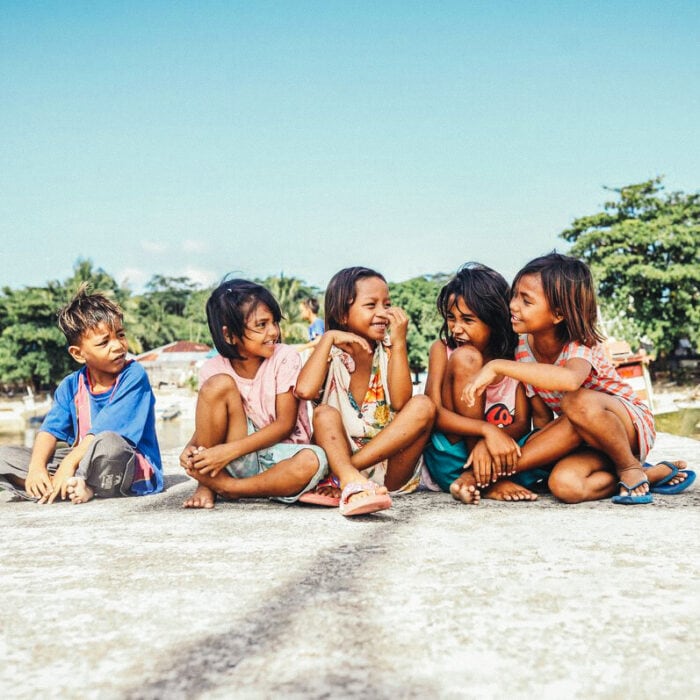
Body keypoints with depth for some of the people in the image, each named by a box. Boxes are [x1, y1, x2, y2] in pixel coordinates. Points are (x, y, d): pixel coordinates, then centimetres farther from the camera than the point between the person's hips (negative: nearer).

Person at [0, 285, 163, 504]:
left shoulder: (133, 376, -11)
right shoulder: (71, 385, 6)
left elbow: (106, 430, -20)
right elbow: (51, 429, -1)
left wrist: (69, 462, -24)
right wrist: (36, 467, -19)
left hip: (133, 470, -6)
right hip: (81, 463, 6)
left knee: (107, 443, -40)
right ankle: (75, 487, -20)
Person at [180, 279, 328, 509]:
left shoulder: (285, 358, -8)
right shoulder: (213, 369, -3)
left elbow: (285, 424, -13)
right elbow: (207, 425, 5)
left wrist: (229, 450, -23)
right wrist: (192, 447, -20)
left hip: (280, 458, -1)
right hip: (236, 461, 1)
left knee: (312, 462, -36)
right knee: (219, 384, -21)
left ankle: (228, 488, -17)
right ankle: (207, 482, -11)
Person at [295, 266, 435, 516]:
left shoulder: (389, 350, 6)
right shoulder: (330, 353, 2)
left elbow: (400, 403, -12)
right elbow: (304, 390, -21)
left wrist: (399, 342, -13)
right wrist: (328, 338, -14)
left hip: (389, 468, 1)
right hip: (341, 452, -1)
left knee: (423, 406, -19)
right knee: (325, 413, -25)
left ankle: (340, 476, -28)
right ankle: (352, 484, -55)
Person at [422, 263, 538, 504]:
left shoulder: (515, 355, 1)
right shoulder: (442, 349, -2)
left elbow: (523, 423, -6)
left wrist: (487, 444, -28)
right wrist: (488, 431, -31)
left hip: (495, 455, 2)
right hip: (449, 455, -2)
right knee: (465, 357, -21)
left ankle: (476, 479, -22)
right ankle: (487, 481, -20)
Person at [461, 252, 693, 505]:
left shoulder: (581, 345, -25)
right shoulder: (523, 349, -6)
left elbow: (570, 380, -53)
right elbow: (542, 418, 0)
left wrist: (498, 366, -51)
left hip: (632, 424, -6)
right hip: (591, 438, 6)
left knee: (578, 402, -39)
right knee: (565, 485, -28)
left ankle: (630, 467, -13)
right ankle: (655, 473, -8)